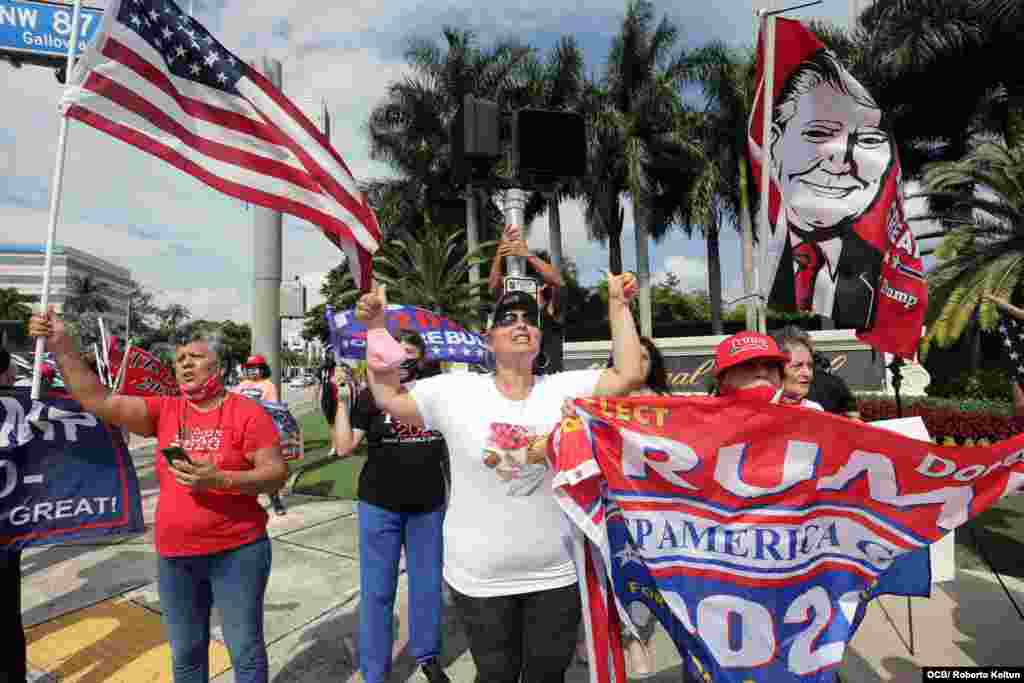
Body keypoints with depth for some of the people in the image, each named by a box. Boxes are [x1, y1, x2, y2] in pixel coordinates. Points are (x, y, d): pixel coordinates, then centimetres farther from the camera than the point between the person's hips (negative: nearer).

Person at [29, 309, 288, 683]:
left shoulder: (247, 412, -10)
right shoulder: (163, 411, 4)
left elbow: (276, 473, -13)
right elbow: (98, 401, -3)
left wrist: (218, 479, -26)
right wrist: (61, 346, -11)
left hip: (237, 551, -4)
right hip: (174, 556, 5)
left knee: (246, 650, 10)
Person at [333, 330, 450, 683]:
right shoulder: (371, 395, -5)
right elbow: (344, 447, -10)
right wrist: (340, 401, -14)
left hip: (429, 505, 3)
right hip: (379, 505, -2)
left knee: (427, 585, 16)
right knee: (377, 591, 9)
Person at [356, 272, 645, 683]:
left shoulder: (567, 389, -5)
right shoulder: (455, 390, -7)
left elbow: (629, 375, -13)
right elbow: (389, 398, 1)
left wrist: (618, 304, -12)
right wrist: (375, 328, -4)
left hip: (556, 574, 1)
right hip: (479, 578, -1)